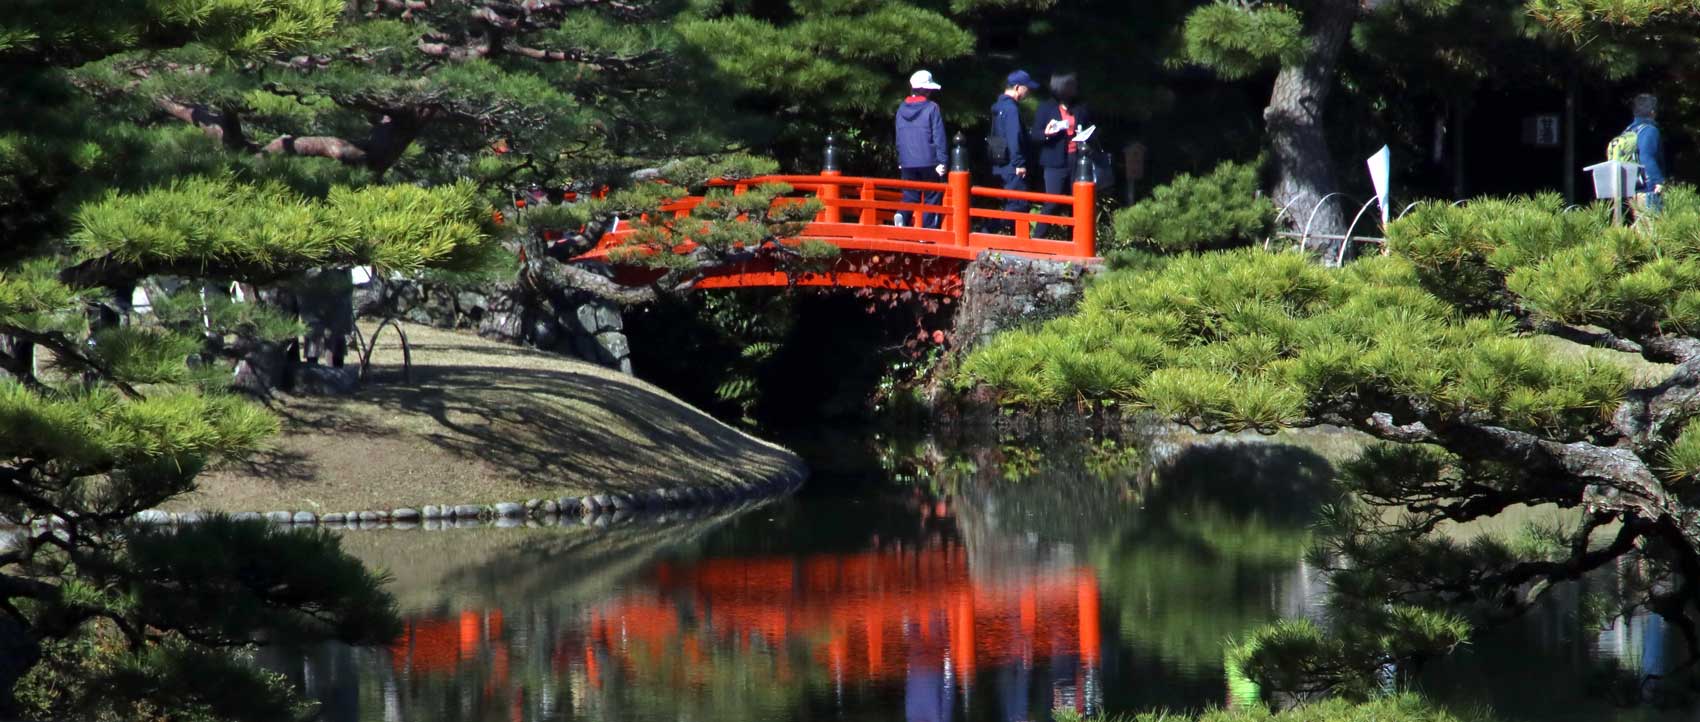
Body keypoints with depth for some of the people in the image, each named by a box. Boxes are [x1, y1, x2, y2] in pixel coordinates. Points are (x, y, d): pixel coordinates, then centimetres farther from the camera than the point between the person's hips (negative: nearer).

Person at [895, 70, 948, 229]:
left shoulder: (902, 109, 8)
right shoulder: (932, 108, -8)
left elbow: (899, 138, 14)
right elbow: (939, 137, -10)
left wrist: (900, 160, 22)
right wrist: (942, 160, -7)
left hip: (907, 163, 4)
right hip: (929, 162, -4)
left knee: (910, 196, 10)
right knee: (931, 198, 5)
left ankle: (902, 215, -18)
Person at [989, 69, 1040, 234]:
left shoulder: (998, 106, 15)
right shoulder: (1011, 108, -16)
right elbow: (1014, 138, -21)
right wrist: (1019, 164, -19)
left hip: (1000, 164, 10)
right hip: (1012, 166, -10)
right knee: (1018, 204, -7)